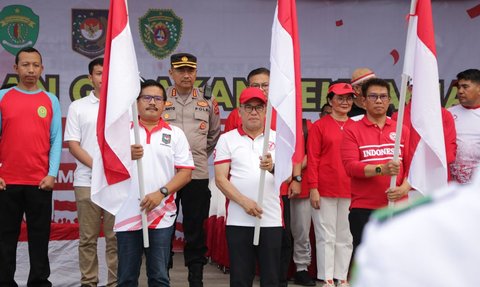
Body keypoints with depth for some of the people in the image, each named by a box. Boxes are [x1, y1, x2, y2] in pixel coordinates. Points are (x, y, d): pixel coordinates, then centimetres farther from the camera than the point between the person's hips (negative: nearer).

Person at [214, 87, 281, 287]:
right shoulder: (226, 139, 5)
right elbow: (220, 179, -1)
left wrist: (272, 168, -25)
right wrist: (244, 201, -14)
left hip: (271, 219, 1)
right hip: (238, 220, -1)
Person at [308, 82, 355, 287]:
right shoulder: (319, 126, 0)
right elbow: (312, 159, -4)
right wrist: (313, 188, -10)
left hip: (350, 191, 4)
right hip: (325, 191, -3)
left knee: (345, 237, 10)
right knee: (326, 236, 2)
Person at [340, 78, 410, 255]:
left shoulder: (402, 130, 11)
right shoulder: (352, 131, 2)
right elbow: (350, 165, -10)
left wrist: (404, 187, -13)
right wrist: (381, 169, -23)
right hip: (363, 208, -2)